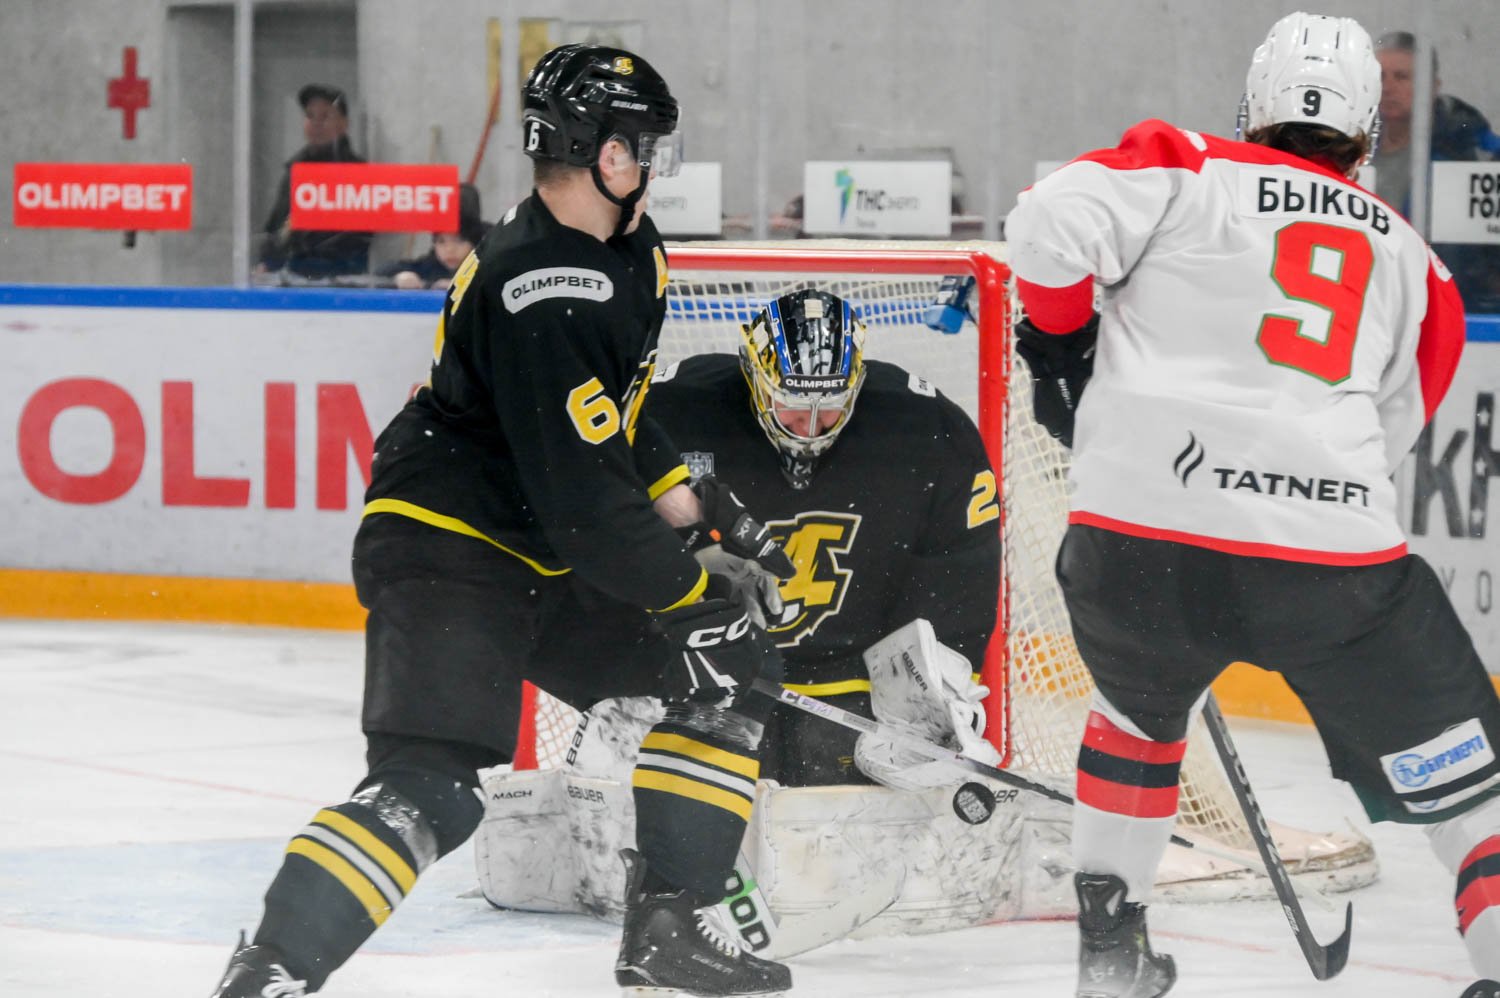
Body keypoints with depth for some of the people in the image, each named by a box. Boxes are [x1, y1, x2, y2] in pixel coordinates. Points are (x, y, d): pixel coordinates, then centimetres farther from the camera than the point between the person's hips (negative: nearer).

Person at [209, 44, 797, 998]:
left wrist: (697, 509, 11)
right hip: (443, 550, -10)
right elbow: (581, 499, -26)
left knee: (730, 666, 9)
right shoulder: (540, 294, -26)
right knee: (432, 784, -25)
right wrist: (690, 577, -14)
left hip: (541, 556, 10)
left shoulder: (623, 253, 7)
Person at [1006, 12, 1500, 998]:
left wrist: (1063, 340, 13)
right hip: (1334, 547, -1)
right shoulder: (1412, 261, 21)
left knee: (1141, 705, 33)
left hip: (1137, 523, 1)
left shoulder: (1186, 169, 10)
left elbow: (1053, 223, -4)